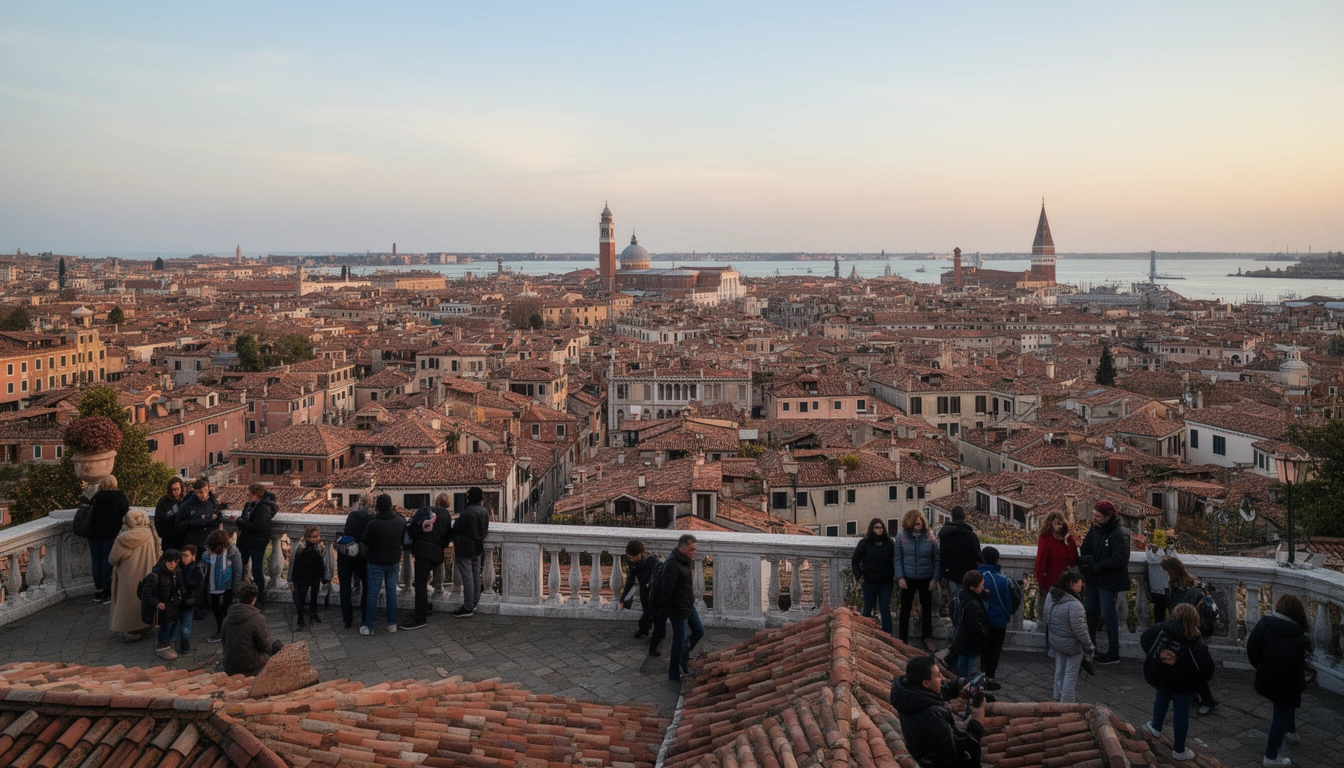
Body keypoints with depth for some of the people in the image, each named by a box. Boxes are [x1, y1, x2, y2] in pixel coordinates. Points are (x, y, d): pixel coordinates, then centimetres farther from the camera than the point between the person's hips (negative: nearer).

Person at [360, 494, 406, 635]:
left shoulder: (373, 524, -23)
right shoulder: (401, 521, -9)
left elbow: (365, 542, -9)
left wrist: (366, 553, 10)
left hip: (376, 562, -4)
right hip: (394, 562, 4)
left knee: (372, 593, 5)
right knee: (392, 591, 13)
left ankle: (368, 626, 10)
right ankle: (392, 624, 17)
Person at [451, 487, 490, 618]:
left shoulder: (467, 512, -22)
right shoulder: (485, 511, 3)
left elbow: (456, 528, -14)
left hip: (465, 548, -8)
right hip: (478, 548, 8)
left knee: (467, 578, -4)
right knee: (476, 576, 16)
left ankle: (467, 608, -1)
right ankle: (474, 603, 26)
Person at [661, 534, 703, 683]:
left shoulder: (685, 561, 6)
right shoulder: (672, 565, -26)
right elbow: (666, 589, -24)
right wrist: (664, 608, -16)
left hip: (689, 607, 9)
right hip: (678, 610, -9)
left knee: (699, 632, 19)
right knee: (679, 641, 3)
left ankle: (682, 656, 37)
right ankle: (674, 675, 18)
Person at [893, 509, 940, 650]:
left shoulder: (930, 538, -8)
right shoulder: (901, 536, -9)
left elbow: (937, 559, -2)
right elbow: (897, 558, -5)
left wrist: (935, 578, -7)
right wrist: (900, 577, -10)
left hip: (926, 579, 0)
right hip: (908, 578, 0)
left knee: (927, 607, 13)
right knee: (905, 608, 10)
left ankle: (928, 637, 29)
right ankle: (903, 638, 23)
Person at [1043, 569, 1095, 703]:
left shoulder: (1050, 596, -4)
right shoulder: (1074, 605, -29)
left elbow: (1046, 618, 8)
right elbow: (1080, 630, -25)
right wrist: (1090, 647, -12)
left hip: (1054, 640, 8)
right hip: (1072, 644, -8)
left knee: (1059, 671, 22)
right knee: (1071, 674, 7)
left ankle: (1059, 698, 35)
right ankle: (1066, 702, 14)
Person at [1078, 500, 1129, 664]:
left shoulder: (1119, 534, -19)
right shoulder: (1094, 529, 2)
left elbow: (1120, 560, -25)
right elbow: (1085, 550, 7)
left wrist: (1096, 566, -22)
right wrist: (1083, 560, -14)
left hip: (1108, 581, -7)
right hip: (1093, 578, 7)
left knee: (1108, 616, 0)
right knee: (1090, 612, 18)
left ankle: (1113, 654, 13)